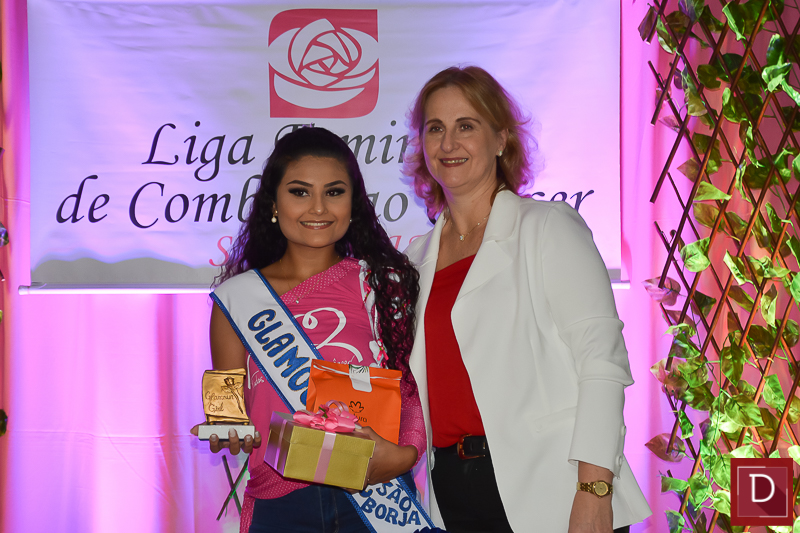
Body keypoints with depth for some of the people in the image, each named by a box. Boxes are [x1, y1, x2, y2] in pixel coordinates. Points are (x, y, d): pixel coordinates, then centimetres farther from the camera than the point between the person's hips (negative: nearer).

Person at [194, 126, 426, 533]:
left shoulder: (383, 283, 4)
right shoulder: (237, 297, 5)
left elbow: (414, 386, 0)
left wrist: (405, 452, -18)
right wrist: (227, 433, -13)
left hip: (376, 499, 0)